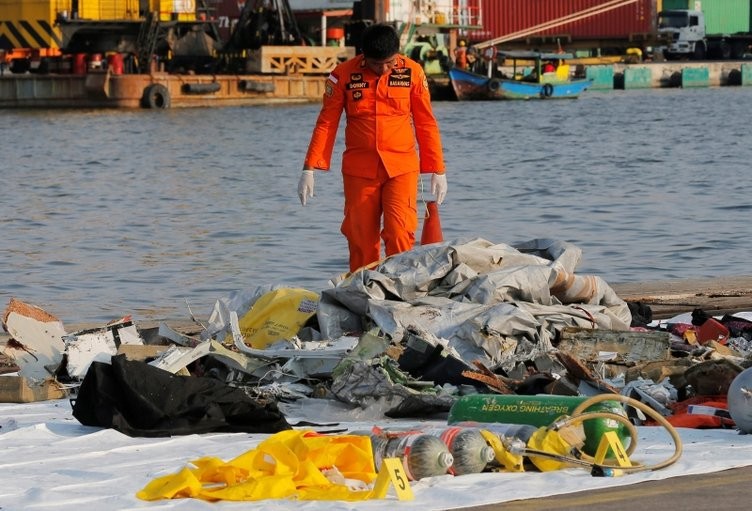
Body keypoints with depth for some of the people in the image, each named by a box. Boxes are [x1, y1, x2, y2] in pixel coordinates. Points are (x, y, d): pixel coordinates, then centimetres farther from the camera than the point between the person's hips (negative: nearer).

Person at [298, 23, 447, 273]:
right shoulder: (344, 74, -2)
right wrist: (310, 169, -3)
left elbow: (426, 124, 7)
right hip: (359, 170, 1)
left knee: (400, 234, -15)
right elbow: (326, 123, 3)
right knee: (361, 239, 2)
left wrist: (437, 170, 7)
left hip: (401, 168, -1)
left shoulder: (412, 72, 0)